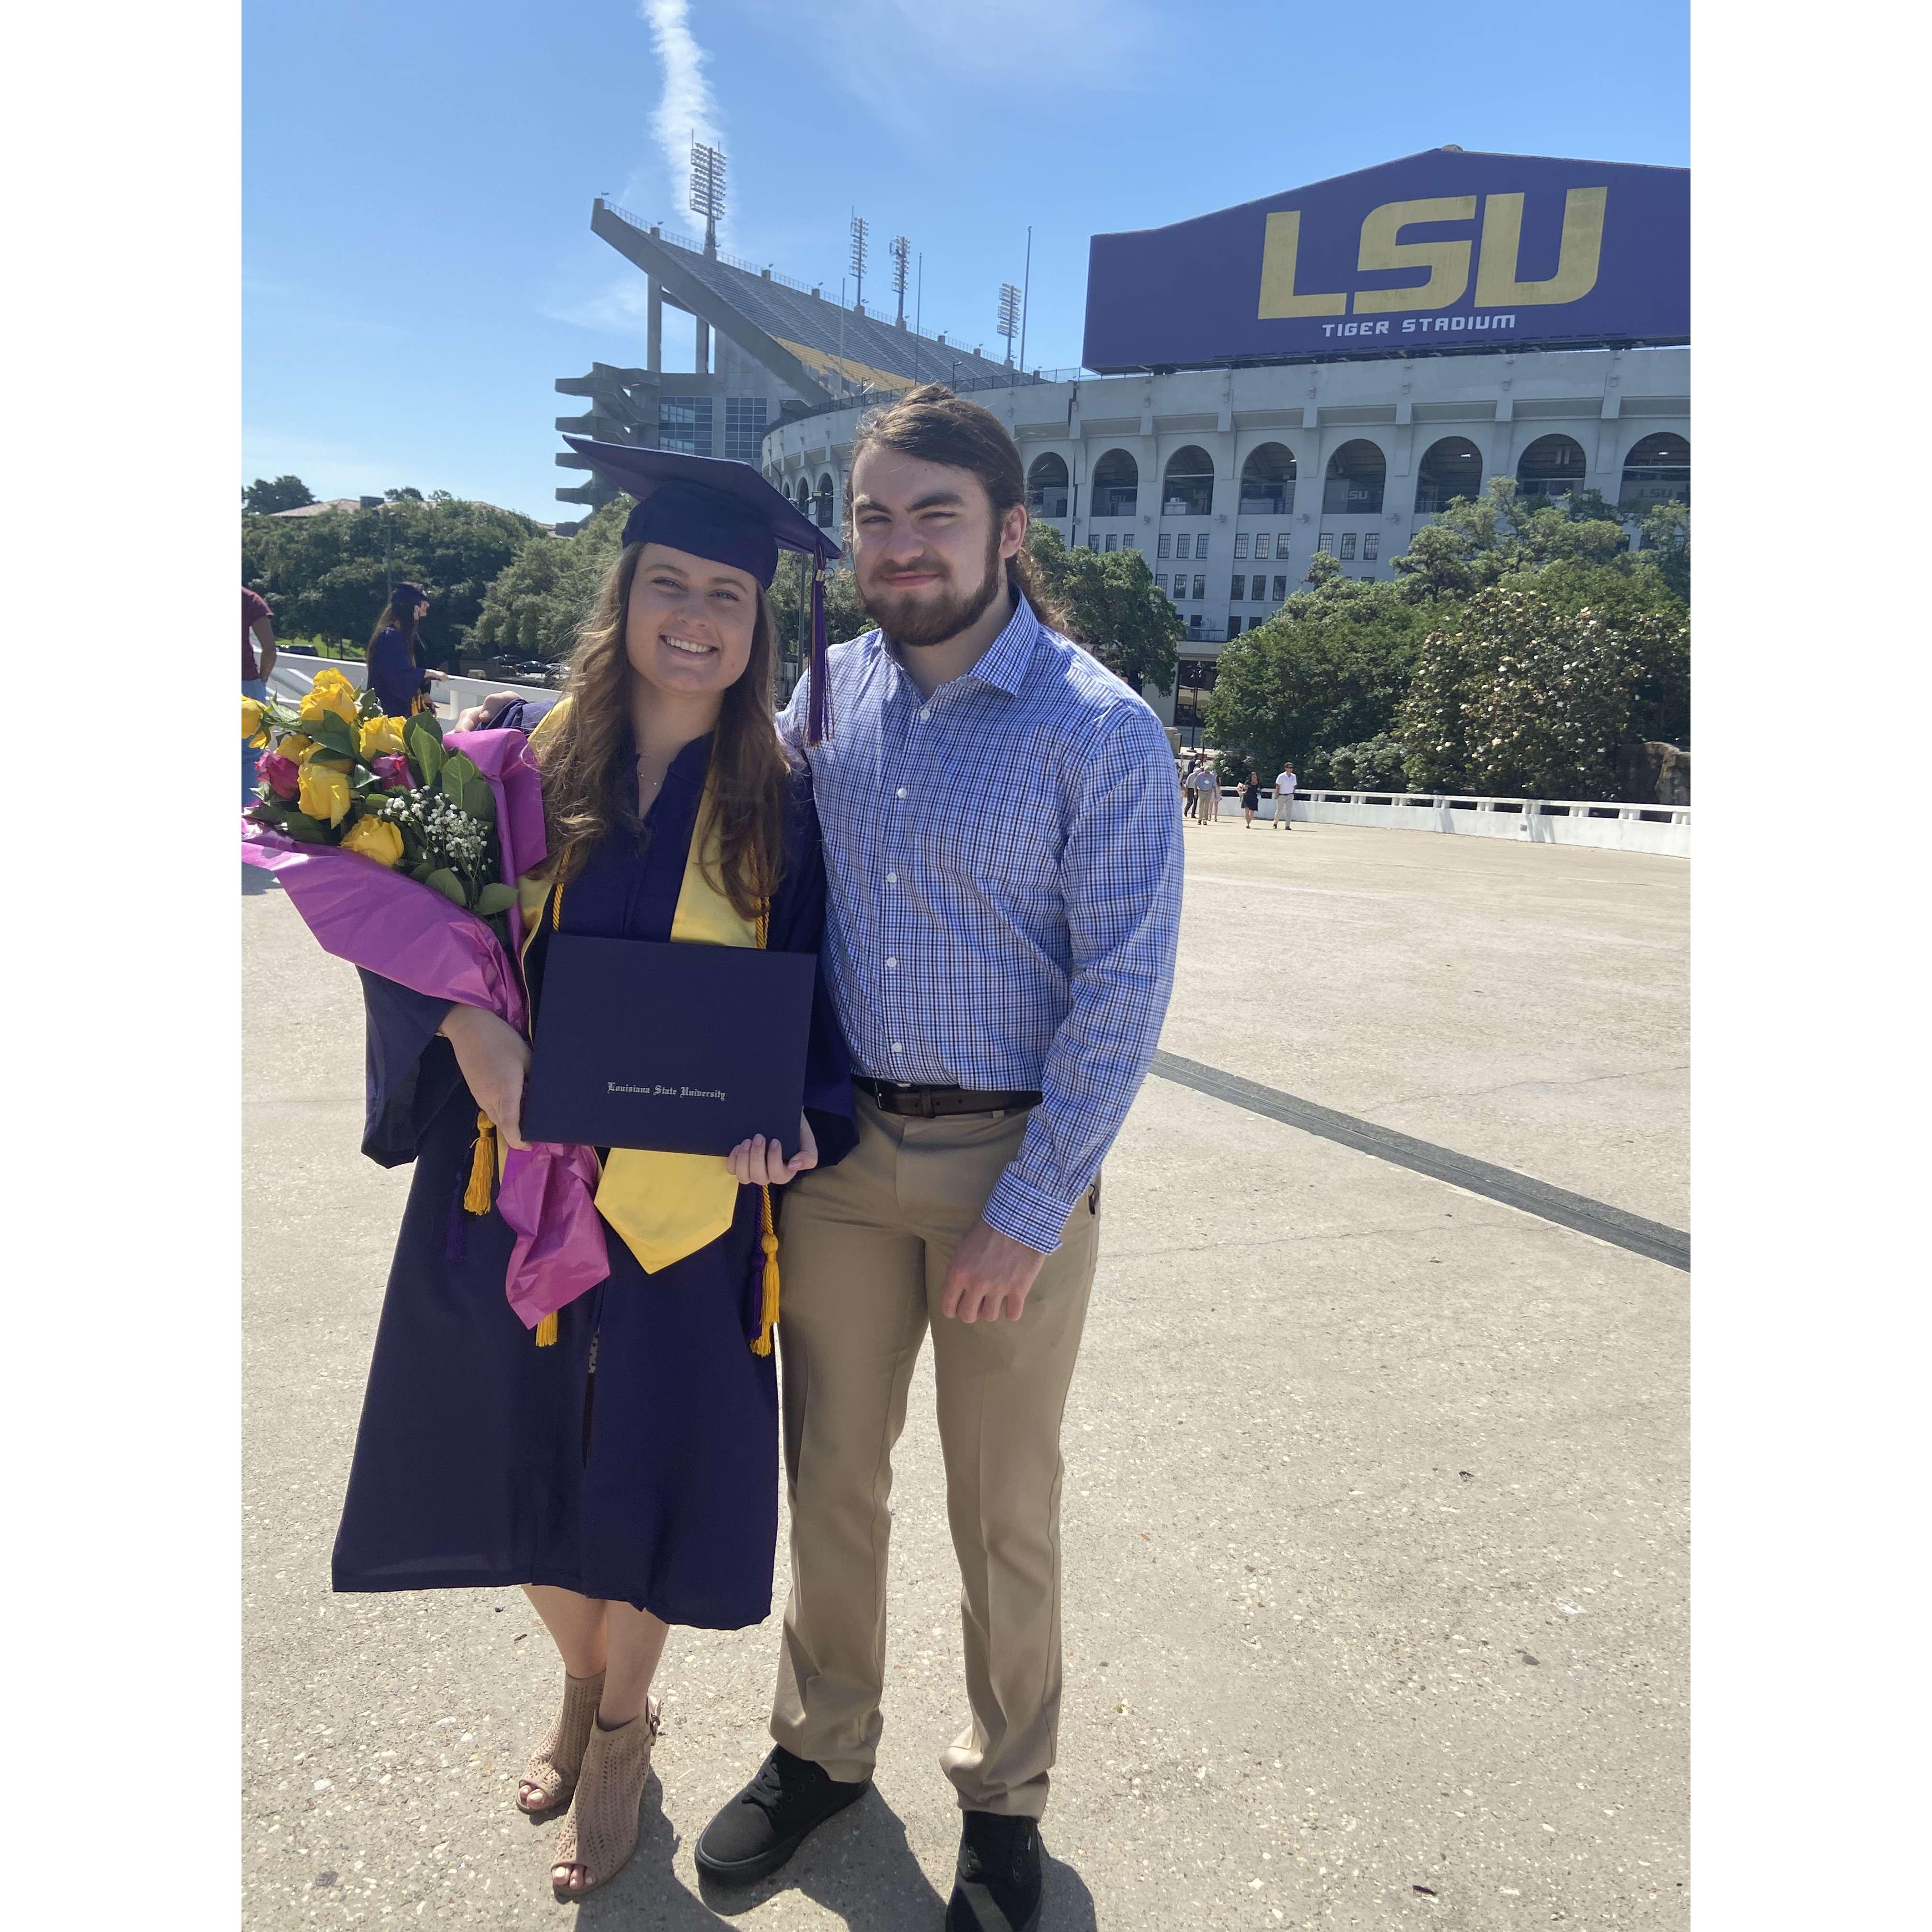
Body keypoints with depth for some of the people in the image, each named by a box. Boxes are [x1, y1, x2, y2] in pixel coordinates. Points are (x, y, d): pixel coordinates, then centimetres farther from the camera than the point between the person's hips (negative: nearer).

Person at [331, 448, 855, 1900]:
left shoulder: (778, 800, -4)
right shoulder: (530, 757, -2)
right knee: (522, 1449, 17)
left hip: (682, 1197, -1)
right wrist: (471, 1028, -20)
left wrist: (790, 1112, -18)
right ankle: (582, 1680, 48)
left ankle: (624, 1723, 41)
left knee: (645, 1468, 11)